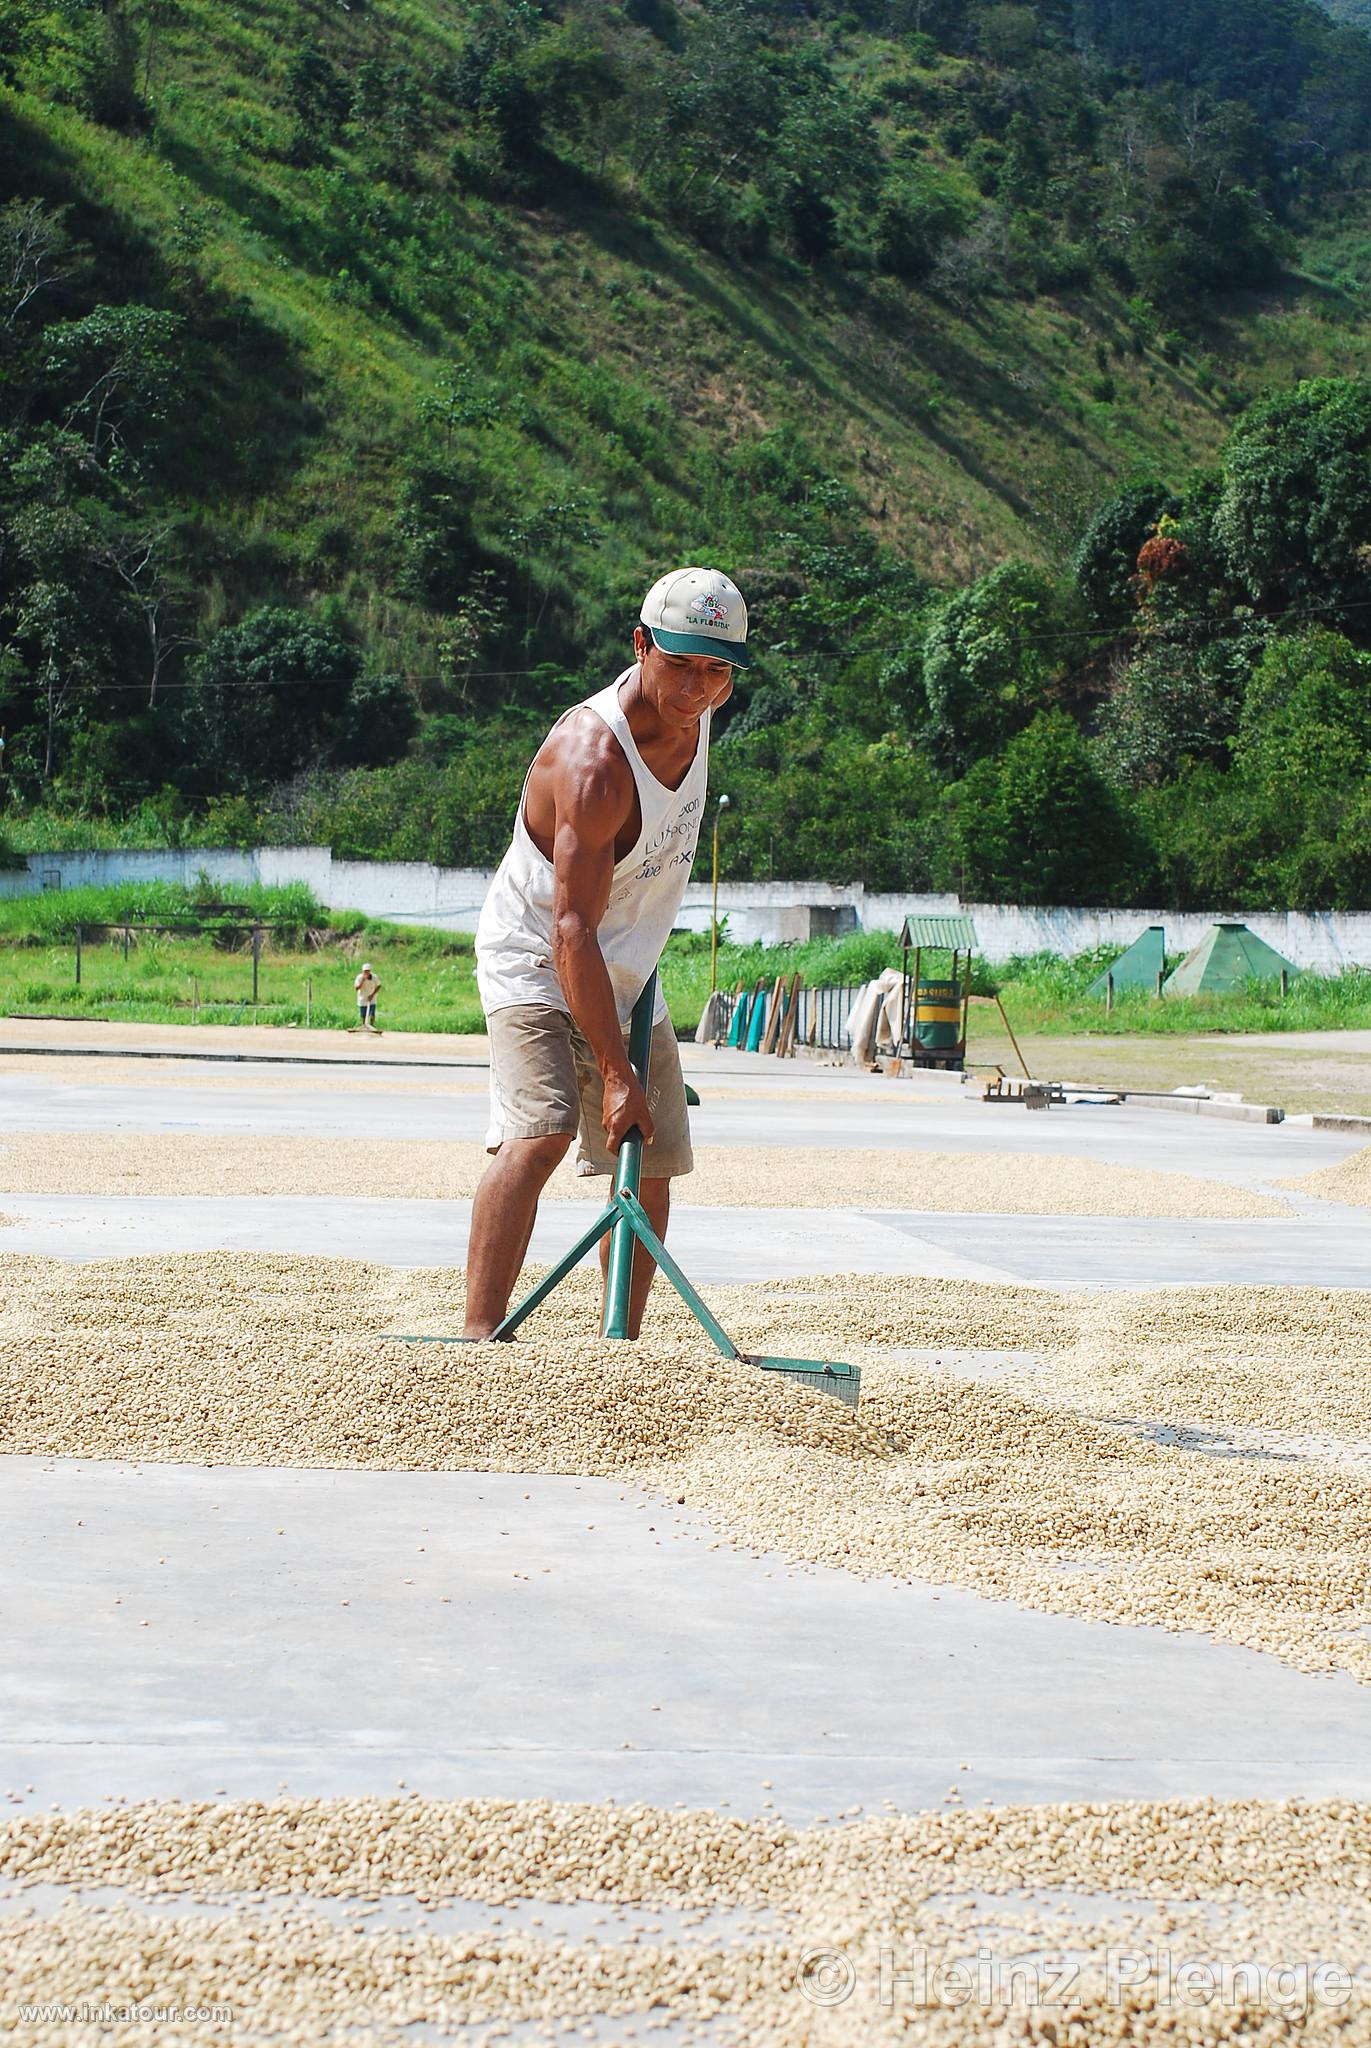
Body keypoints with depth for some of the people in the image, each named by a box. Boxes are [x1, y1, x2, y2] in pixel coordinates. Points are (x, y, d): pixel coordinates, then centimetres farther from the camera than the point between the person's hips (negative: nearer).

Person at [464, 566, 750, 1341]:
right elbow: (572, 932, -34)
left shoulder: (700, 708, -7)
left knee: (652, 1169, 6)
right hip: (536, 963, -8)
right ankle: (480, 1338, -31)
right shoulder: (591, 762, -32)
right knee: (540, 1131, -27)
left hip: (630, 975, 8)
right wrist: (615, 1073, -37)